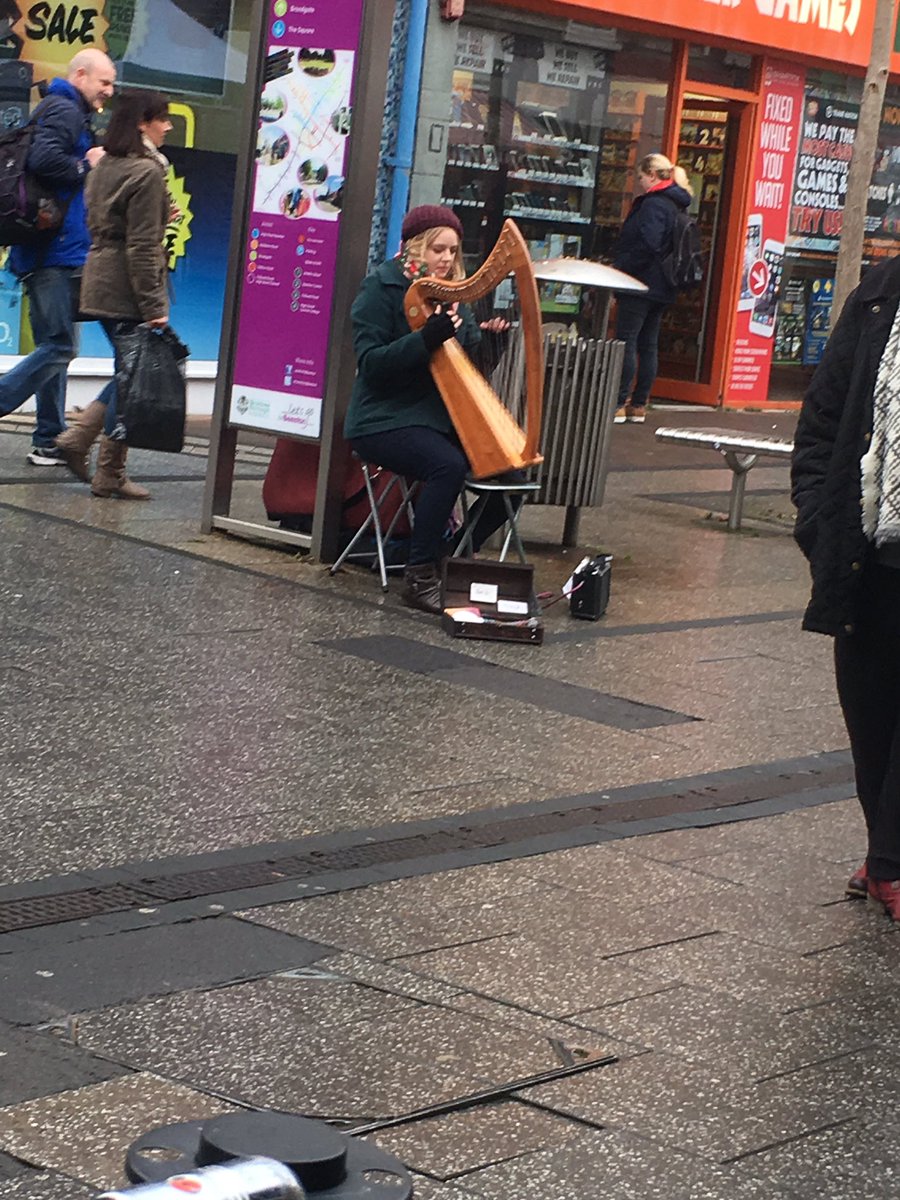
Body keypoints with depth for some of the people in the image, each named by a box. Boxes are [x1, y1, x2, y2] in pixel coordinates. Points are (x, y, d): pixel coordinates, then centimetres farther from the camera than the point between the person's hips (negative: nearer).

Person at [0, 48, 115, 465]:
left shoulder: (64, 112, 22)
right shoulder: (65, 112, -10)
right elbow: (43, 159, -26)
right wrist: (87, 165, -13)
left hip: (50, 253, 11)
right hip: (58, 252, -11)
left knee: (53, 345, 11)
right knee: (58, 346, -10)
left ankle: (49, 442, 14)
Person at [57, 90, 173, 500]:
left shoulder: (104, 166, 13)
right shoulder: (146, 171, -15)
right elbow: (142, 246, -18)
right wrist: (154, 305, -17)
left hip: (100, 281, 9)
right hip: (128, 289, -9)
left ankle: (77, 439, 12)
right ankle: (109, 475, 3)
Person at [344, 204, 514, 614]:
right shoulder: (381, 287, -6)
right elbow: (371, 362, -16)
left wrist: (487, 339, -10)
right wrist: (427, 338, -27)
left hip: (441, 418, 7)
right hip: (385, 421, -7)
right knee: (448, 465, -34)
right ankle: (420, 577, -24)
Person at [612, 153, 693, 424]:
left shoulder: (653, 204, -15)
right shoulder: (674, 205, 15)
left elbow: (647, 246, -25)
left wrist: (620, 268, -16)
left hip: (641, 285, -10)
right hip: (660, 287, 10)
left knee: (626, 342, -6)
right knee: (648, 345, 11)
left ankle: (619, 404, -7)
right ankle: (639, 406, 14)